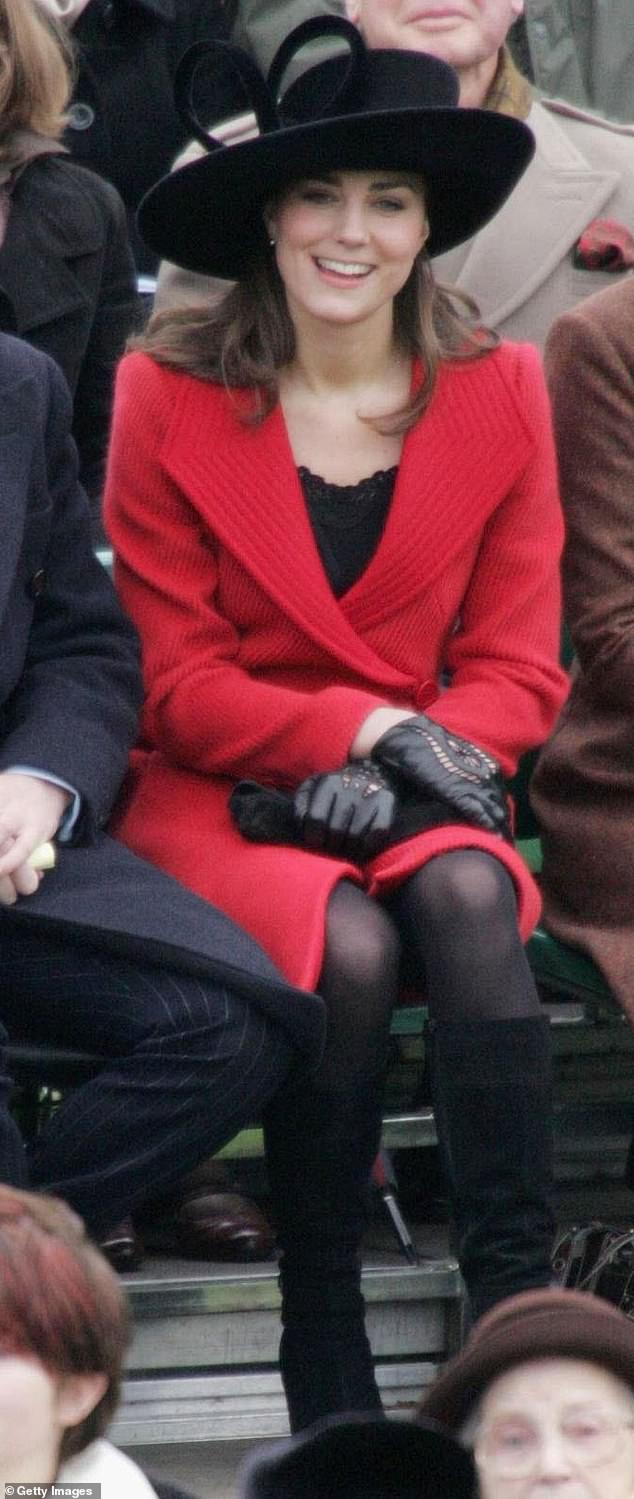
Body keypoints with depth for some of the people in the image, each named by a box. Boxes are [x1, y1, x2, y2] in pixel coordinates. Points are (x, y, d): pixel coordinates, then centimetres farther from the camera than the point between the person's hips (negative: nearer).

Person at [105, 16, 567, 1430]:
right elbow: (173, 682, -4)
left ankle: (518, 1302, -35)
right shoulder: (169, 397, -4)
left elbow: (517, 670, 4)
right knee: (348, 946, -32)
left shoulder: (500, 394, 4)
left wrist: (408, 762, -16)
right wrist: (365, 726, -18)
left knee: (467, 898, -32)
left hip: (417, 788, 2)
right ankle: (321, 1351, -20)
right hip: (212, 796, -2)